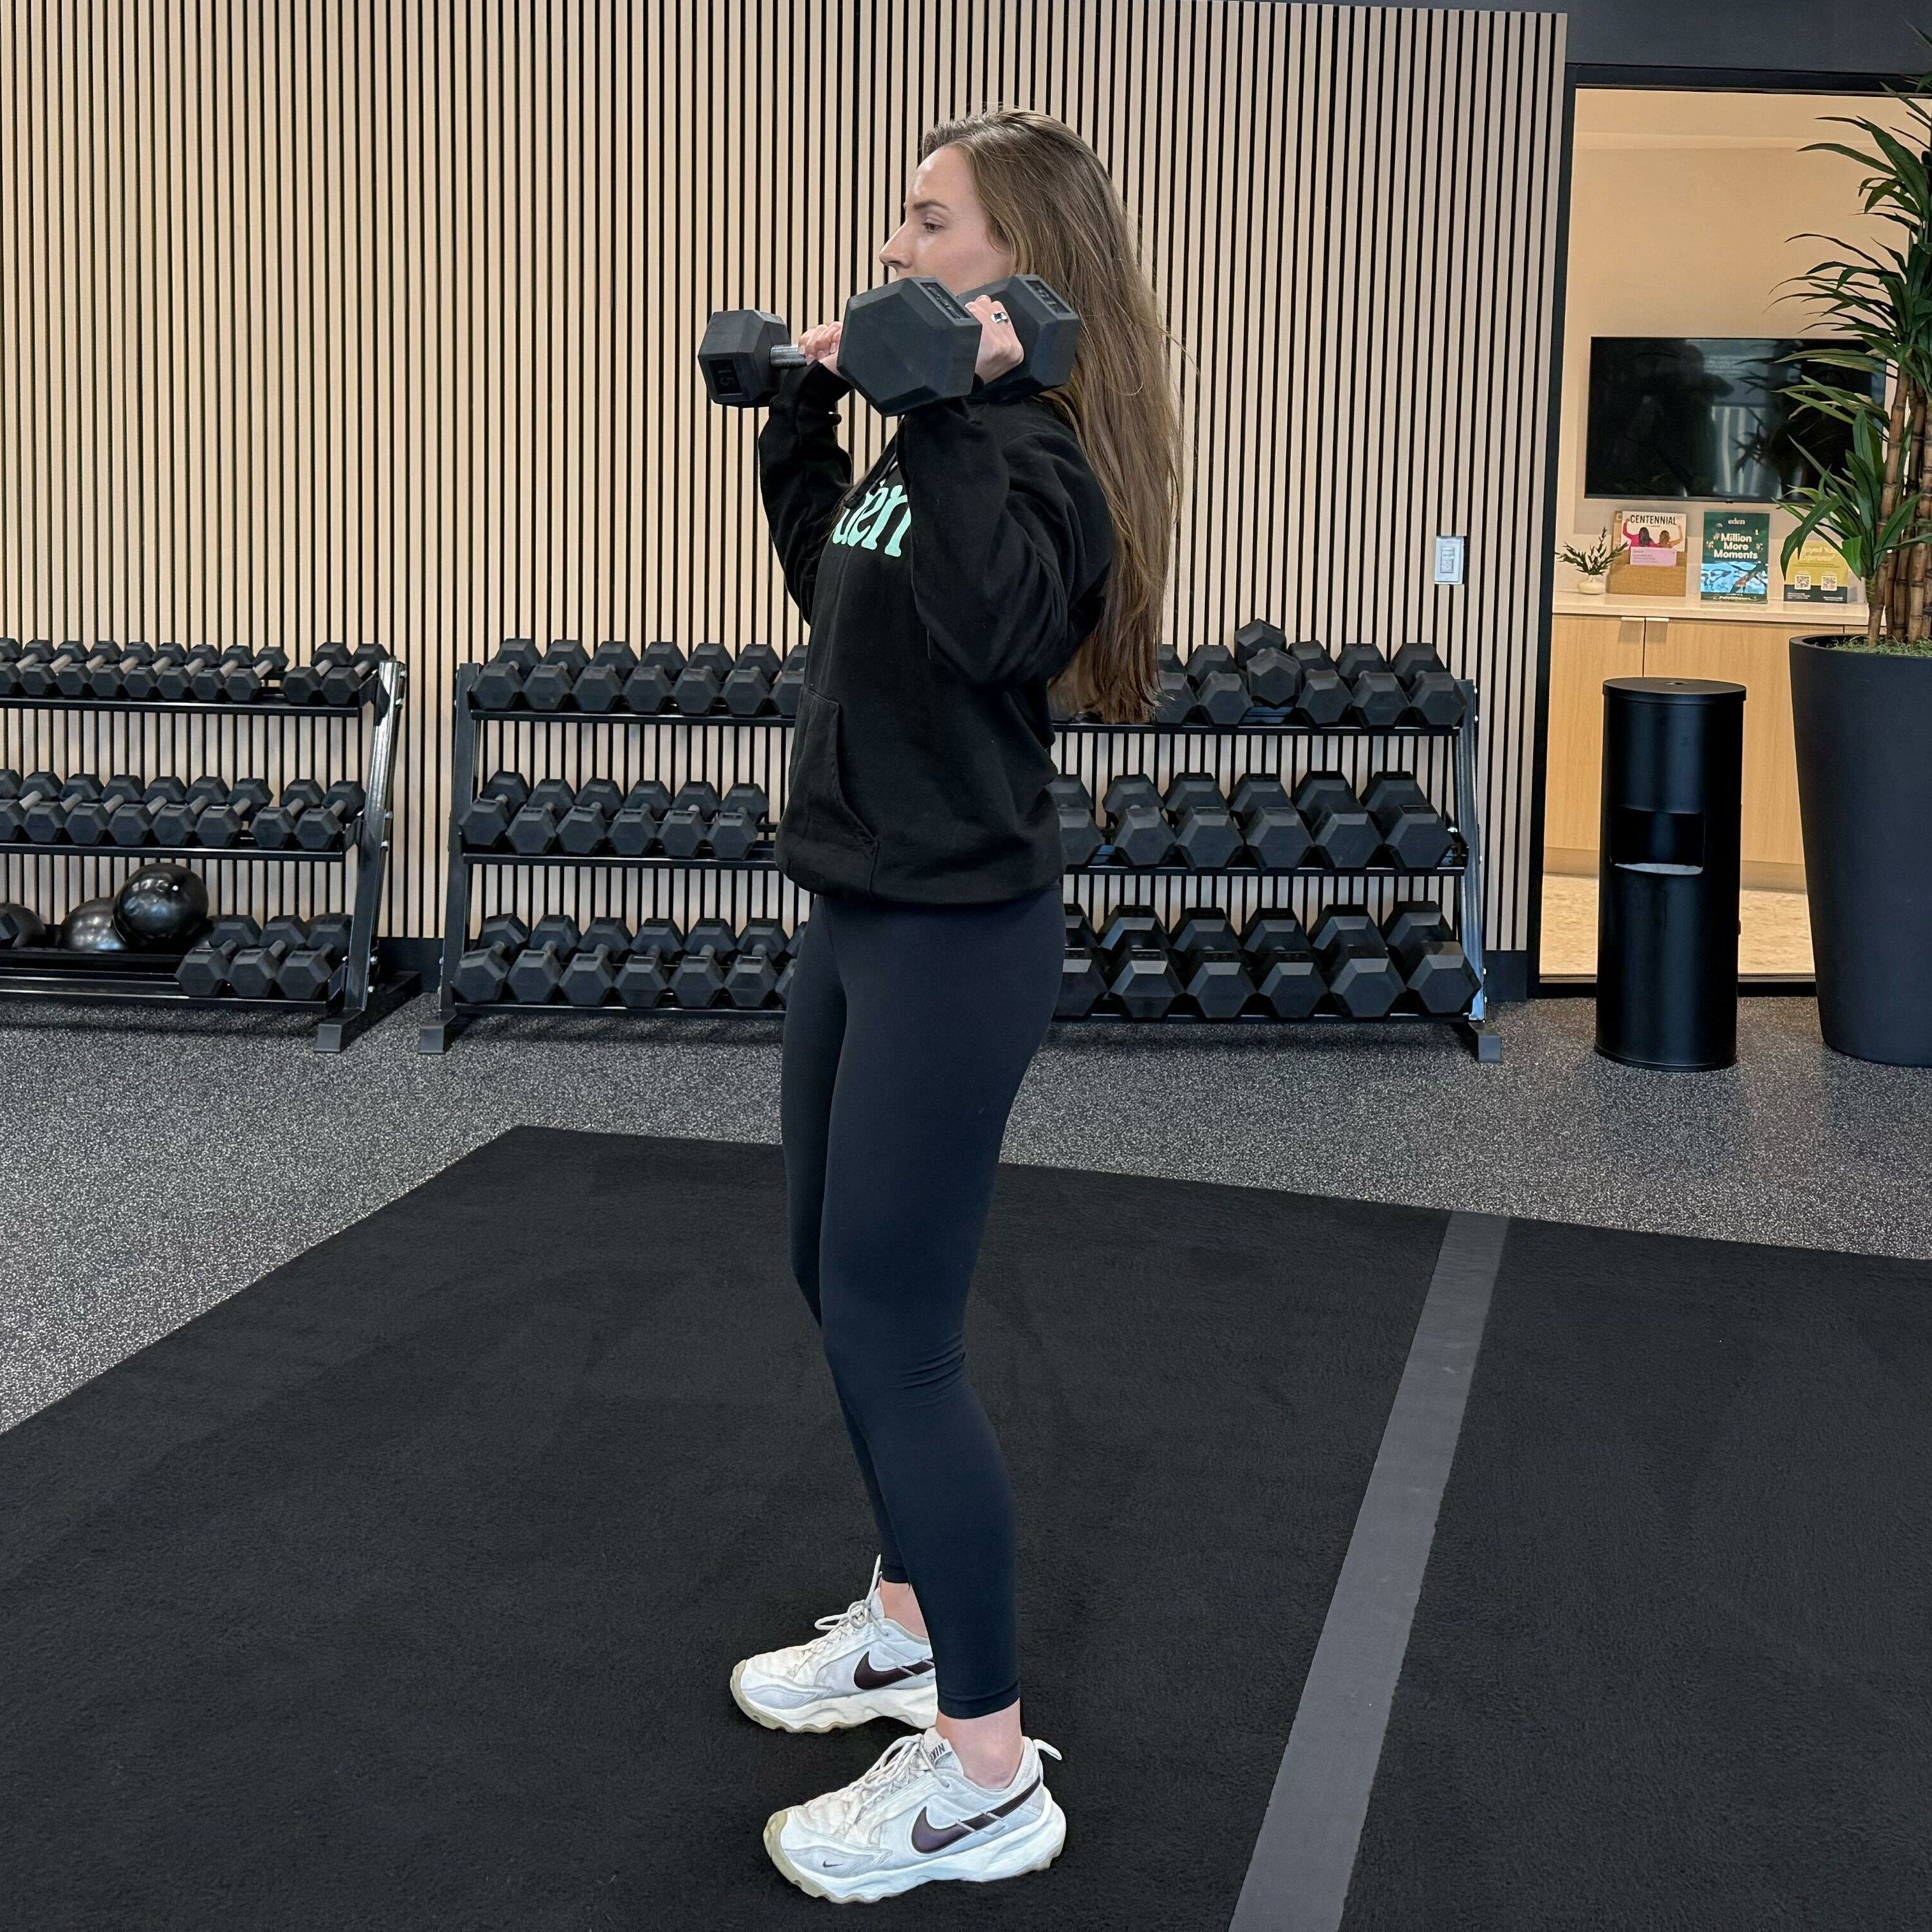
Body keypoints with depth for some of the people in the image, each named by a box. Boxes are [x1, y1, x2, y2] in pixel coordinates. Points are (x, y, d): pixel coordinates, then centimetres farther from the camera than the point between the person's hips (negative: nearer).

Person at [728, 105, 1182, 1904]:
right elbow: (827, 583, 26)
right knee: (840, 1280, 19)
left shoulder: (1029, 450, -17)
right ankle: (910, 1620, 38)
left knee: (891, 1324, -5)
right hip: (860, 911, 10)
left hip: (952, 936, -10)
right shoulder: (927, 439, 10)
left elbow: (996, 626, -36)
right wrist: (807, 409, 18)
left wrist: (950, 421, -32)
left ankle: (986, 1775, 6)